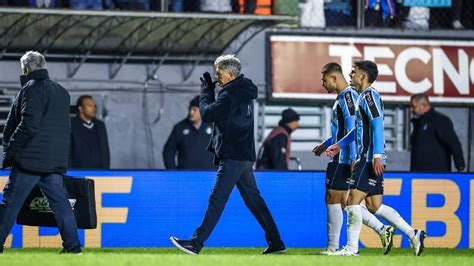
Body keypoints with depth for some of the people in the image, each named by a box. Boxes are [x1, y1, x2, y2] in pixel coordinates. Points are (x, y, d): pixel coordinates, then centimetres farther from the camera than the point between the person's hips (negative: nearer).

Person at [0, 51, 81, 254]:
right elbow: (65, 127, 21)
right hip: (56, 161, 8)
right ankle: (72, 245, -1)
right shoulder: (62, 92, 18)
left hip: (29, 160, -8)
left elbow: (28, 125, -18)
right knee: (59, 201, 5)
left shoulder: (32, 89, -9)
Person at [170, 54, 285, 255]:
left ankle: (196, 243, -12)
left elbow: (207, 114, -14)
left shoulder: (230, 94, -16)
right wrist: (210, 91, 11)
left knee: (217, 199, -10)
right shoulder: (244, 91, 15)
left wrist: (206, 91, 1)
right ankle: (276, 243, 13)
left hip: (233, 157, -10)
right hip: (245, 155, 10)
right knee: (254, 200, 12)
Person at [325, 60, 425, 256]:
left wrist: (377, 156, -26)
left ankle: (351, 248, -6)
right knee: (374, 206, 9)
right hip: (367, 159, 10)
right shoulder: (363, 97, 20)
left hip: (371, 159, -10)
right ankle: (413, 234, 10)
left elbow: (378, 126, -20)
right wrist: (339, 145, 32)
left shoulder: (370, 95, -10)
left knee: (353, 201, -9)